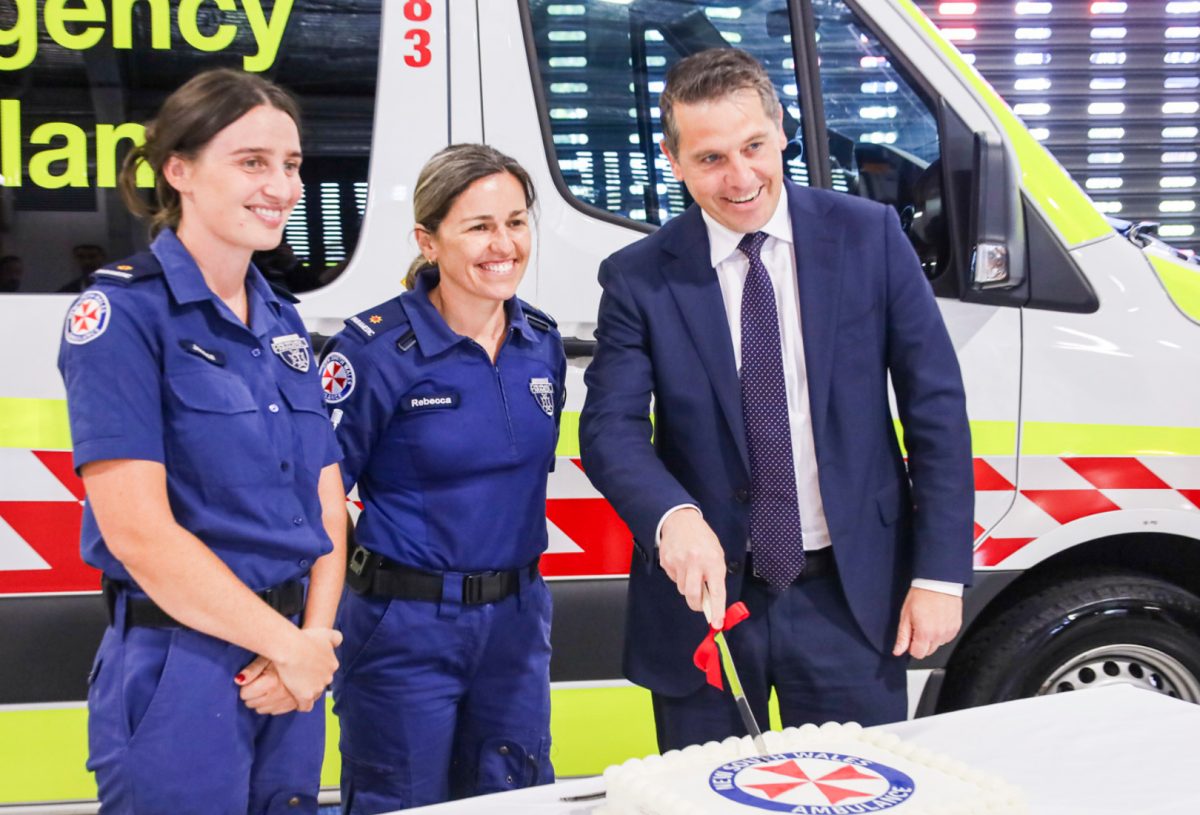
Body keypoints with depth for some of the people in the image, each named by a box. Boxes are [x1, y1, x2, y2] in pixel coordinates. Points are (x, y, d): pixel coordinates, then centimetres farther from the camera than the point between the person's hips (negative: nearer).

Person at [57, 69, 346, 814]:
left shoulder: (284, 323, 10)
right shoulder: (121, 312, -11)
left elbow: (326, 506, 8)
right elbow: (137, 530, -18)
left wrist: (313, 640, -8)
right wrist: (290, 645, -12)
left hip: (289, 667, 7)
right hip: (178, 674, -6)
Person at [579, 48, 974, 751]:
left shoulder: (868, 236, -3)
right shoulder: (639, 278, -4)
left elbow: (936, 407, -1)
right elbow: (610, 428, -10)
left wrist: (940, 574, -5)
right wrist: (674, 517, -31)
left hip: (850, 596, 0)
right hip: (704, 593, 0)